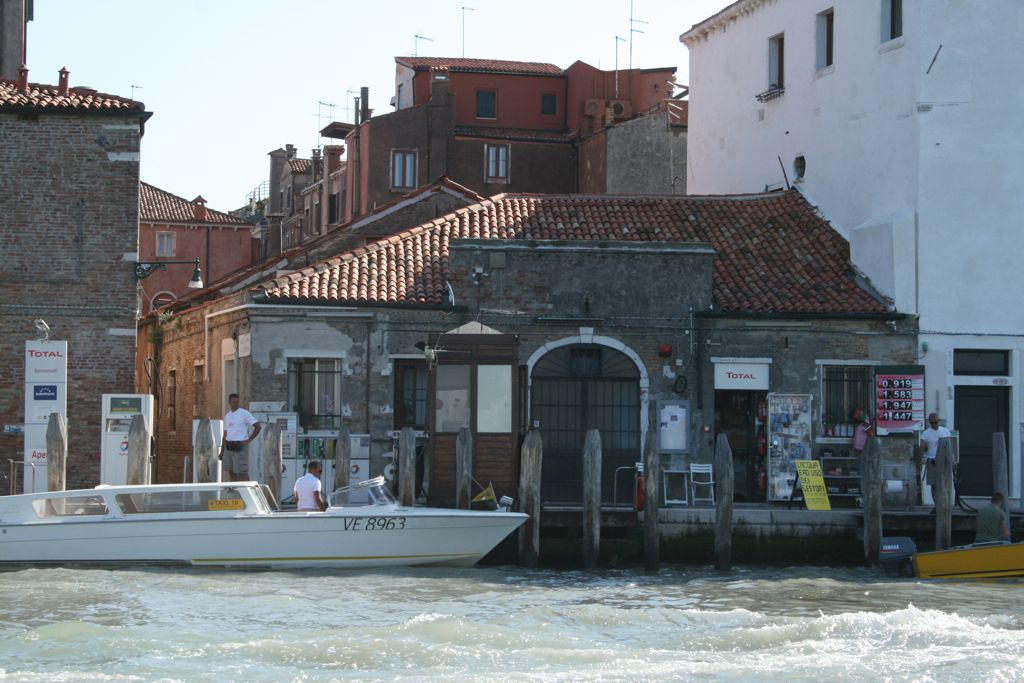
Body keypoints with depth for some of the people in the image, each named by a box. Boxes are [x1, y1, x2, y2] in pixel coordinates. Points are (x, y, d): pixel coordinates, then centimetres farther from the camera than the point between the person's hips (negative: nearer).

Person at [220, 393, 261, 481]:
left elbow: (258, 426, -8)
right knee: (231, 472, 8)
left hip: (240, 447, -7)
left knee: (241, 473, -8)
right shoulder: (227, 416, 15)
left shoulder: (244, 413, -6)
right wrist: (222, 452, 16)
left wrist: (249, 440, -12)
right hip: (229, 447, 7)